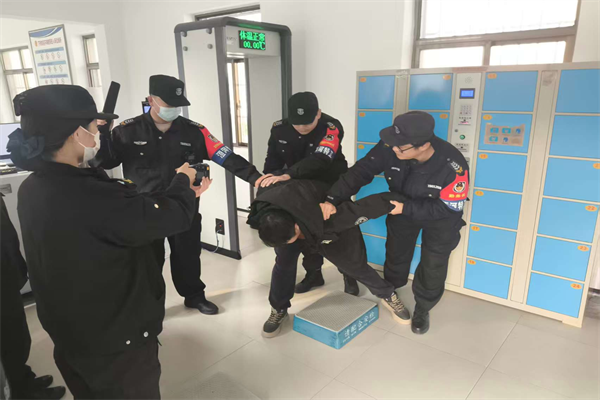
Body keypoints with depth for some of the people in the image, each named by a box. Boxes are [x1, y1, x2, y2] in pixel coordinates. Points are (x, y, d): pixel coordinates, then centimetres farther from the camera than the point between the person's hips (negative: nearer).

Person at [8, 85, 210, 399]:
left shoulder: (33, 189, -6)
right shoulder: (89, 196, -35)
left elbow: (130, 210, 0)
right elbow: (175, 217, -23)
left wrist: (182, 193, 6)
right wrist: (182, 180, -2)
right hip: (116, 341, -8)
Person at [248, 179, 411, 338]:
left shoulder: (330, 221, -50)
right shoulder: (264, 210, -34)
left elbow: (359, 209, -40)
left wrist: (391, 203, -27)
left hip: (334, 229, -3)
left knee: (354, 264, 5)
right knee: (284, 262, -11)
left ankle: (388, 294, 32)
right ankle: (278, 310, 11)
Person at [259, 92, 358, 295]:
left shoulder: (332, 127, -28)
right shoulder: (279, 129, -13)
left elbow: (319, 160, -43)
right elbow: (273, 160, -4)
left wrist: (287, 175, -54)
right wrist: (267, 183, -17)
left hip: (331, 188, -4)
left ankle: (349, 275, 22)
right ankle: (313, 274, 30)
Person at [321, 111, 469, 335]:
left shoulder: (453, 167, -40)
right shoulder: (390, 147, -33)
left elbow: (448, 207, -29)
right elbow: (361, 171, -28)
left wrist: (405, 208, -36)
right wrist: (333, 199, -39)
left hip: (440, 216, -2)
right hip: (403, 207, 3)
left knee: (433, 268, 5)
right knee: (396, 254, 19)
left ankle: (422, 310, 34)